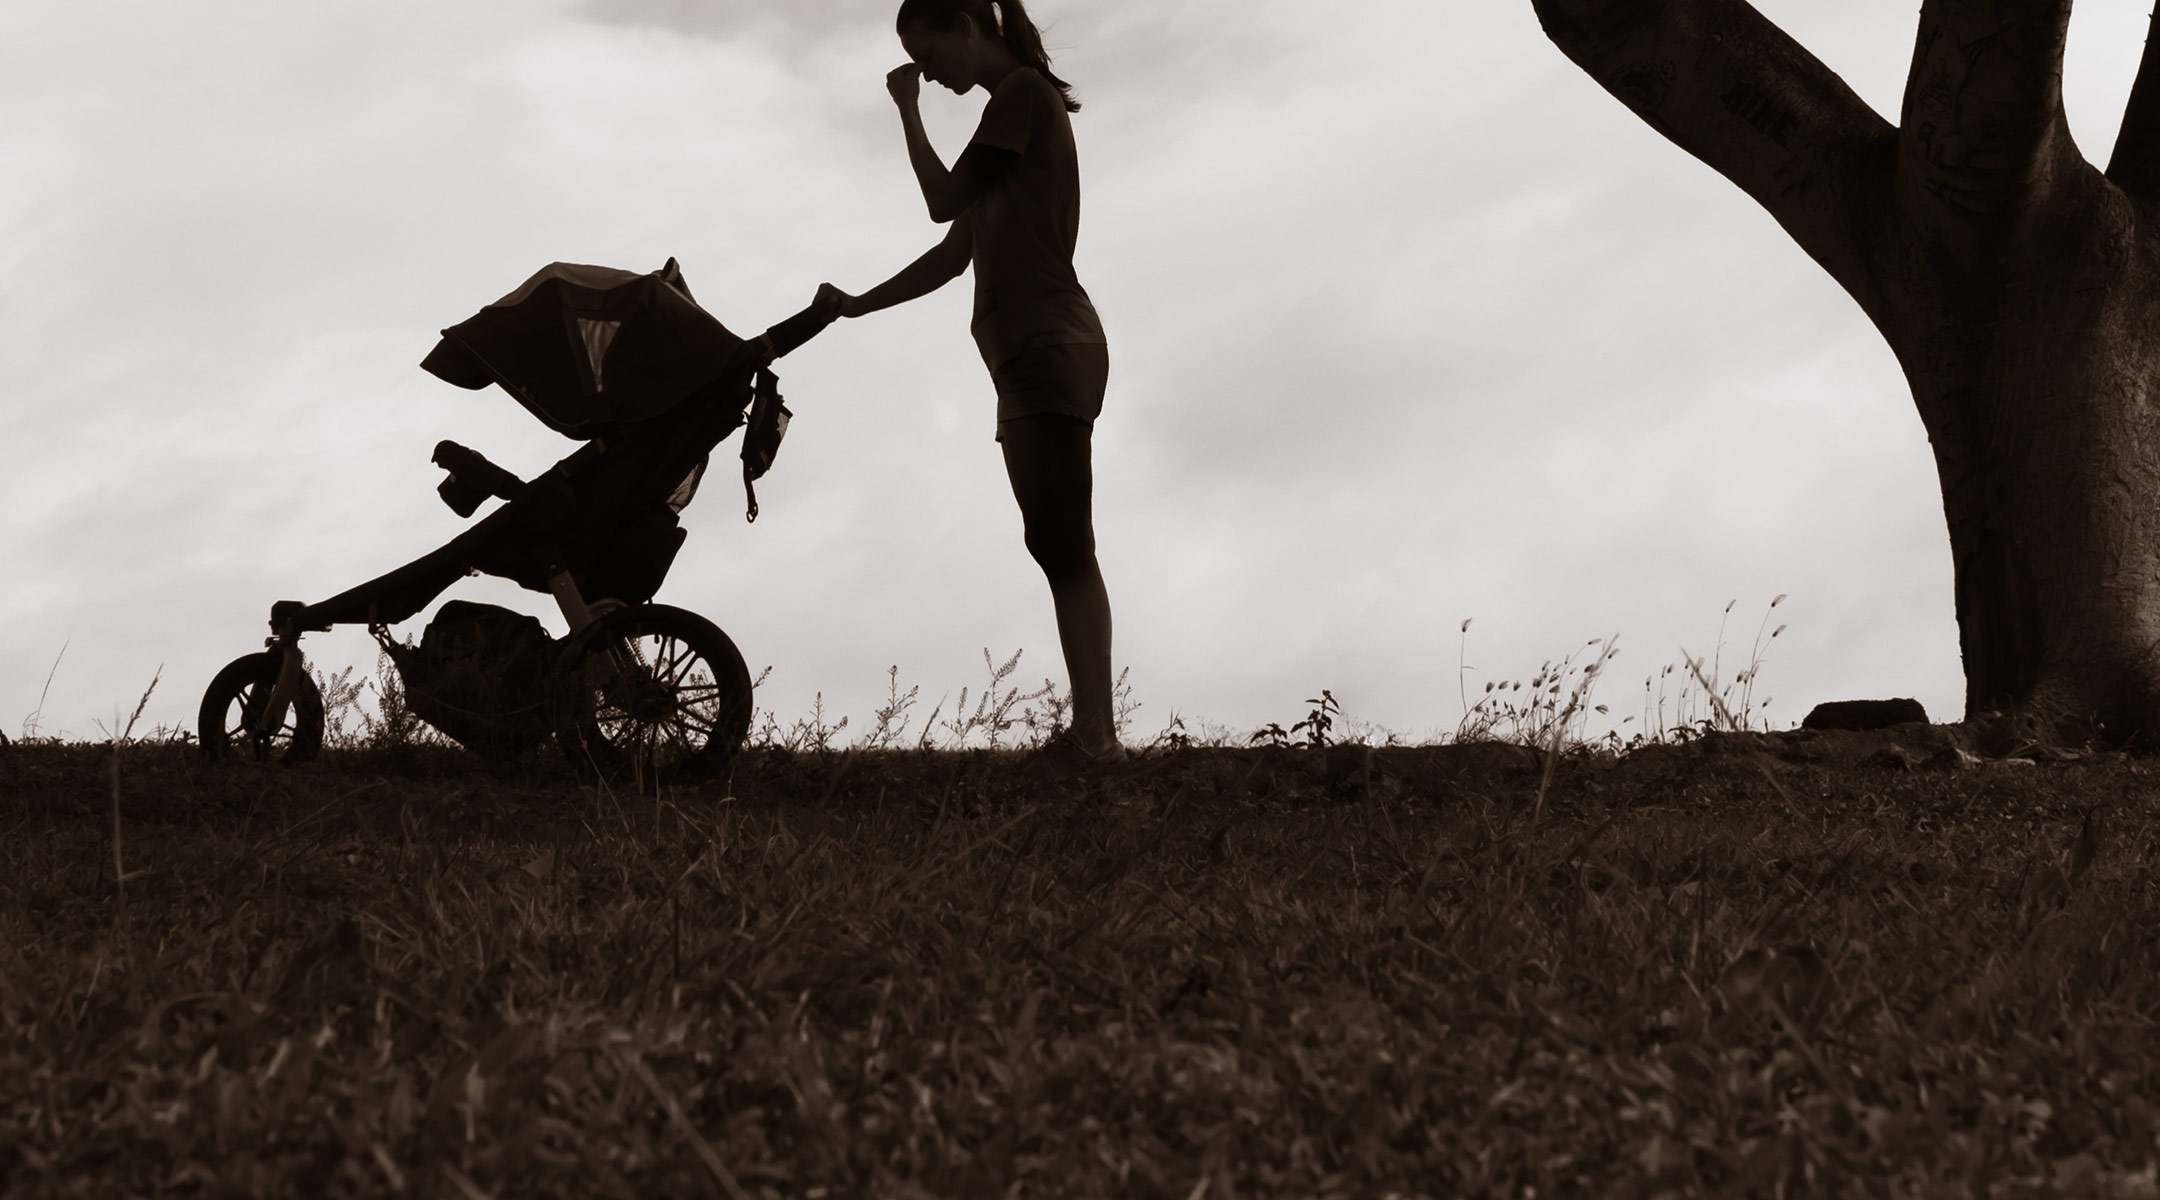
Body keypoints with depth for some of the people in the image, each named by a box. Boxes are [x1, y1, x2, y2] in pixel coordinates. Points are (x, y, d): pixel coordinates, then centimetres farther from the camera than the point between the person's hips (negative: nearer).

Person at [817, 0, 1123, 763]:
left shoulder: (1025, 92, -4)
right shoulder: (1010, 111, 24)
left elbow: (943, 201, -8)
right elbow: (953, 256, 26)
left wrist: (908, 110, 3)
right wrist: (856, 306, 23)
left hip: (1050, 350, -10)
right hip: (1029, 357, 10)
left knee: (1061, 544, -17)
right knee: (1060, 549, 1)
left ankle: (1095, 735, -24)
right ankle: (1091, 733, -4)